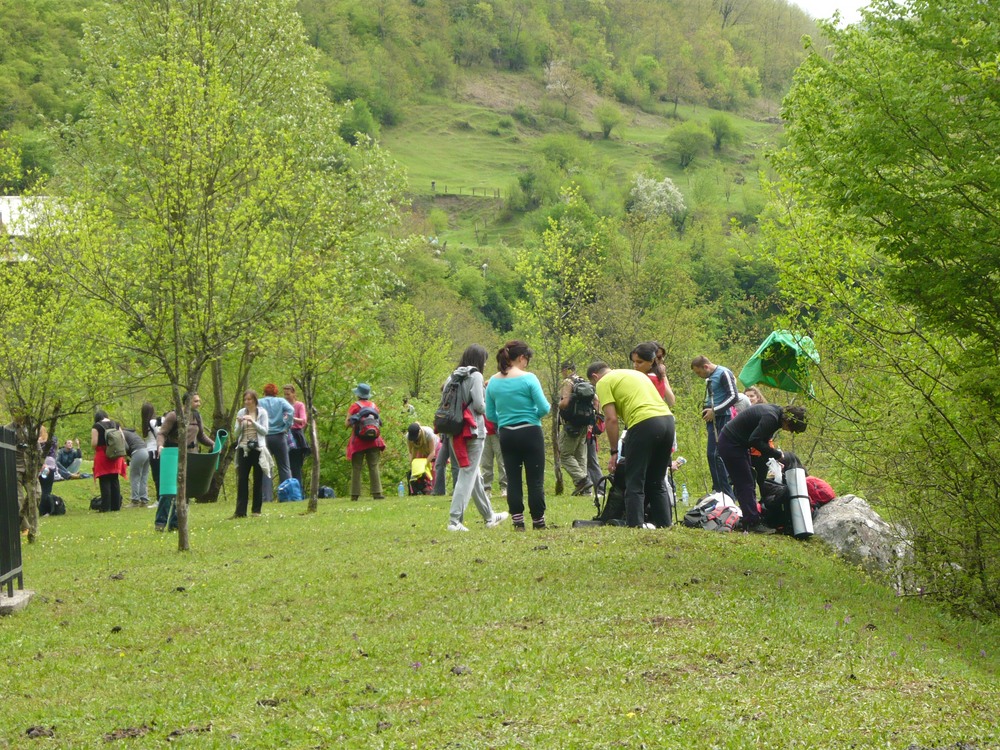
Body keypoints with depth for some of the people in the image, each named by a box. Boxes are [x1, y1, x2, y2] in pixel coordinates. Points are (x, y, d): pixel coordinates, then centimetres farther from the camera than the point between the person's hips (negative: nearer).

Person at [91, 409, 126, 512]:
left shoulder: (97, 426, -6)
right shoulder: (116, 424, 9)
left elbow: (94, 443, -12)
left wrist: (95, 449, 8)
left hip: (102, 455, -5)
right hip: (115, 457, 5)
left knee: (105, 482, -3)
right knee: (114, 481, 11)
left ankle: (106, 507, -4)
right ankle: (116, 506, 11)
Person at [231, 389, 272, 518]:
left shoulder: (262, 413, 1)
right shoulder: (241, 413, 7)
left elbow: (265, 431, -7)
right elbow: (236, 434, 7)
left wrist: (252, 421, -18)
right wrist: (239, 424, -12)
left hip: (257, 449, -2)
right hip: (244, 449, 2)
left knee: (258, 480, 3)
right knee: (242, 480, -5)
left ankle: (256, 510, 10)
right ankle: (240, 511, -7)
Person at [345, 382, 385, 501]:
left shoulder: (355, 406, -5)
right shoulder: (374, 405, 8)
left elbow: (347, 423, -6)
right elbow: (378, 421, 16)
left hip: (358, 442, -3)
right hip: (373, 441, 3)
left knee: (356, 468, 1)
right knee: (374, 467, 2)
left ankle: (355, 494, -1)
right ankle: (377, 492, -6)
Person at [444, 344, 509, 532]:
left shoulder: (453, 377, 12)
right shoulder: (475, 376, -8)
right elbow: (479, 405, -14)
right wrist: (486, 409, 6)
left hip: (455, 431, 8)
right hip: (473, 431, -8)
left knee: (474, 475, 16)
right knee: (468, 475, -5)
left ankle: (489, 517, 29)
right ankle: (454, 520, -12)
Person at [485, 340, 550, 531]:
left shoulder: (493, 382, 3)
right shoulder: (528, 379, -11)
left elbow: (490, 415, 7)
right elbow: (544, 408, -12)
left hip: (506, 435, 4)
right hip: (530, 433, -4)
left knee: (513, 479, 9)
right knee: (535, 479, 2)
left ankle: (517, 521, 7)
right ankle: (538, 521, 6)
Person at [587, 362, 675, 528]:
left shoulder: (603, 383, 8)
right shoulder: (635, 373, 30)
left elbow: (611, 419, -2)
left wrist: (614, 452, 3)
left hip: (644, 423, -7)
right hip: (668, 419, 7)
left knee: (635, 482, 0)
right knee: (657, 481, 18)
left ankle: (635, 525, -6)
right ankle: (664, 524, 16)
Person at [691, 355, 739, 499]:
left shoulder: (724, 374, -11)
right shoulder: (709, 378, 16)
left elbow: (733, 397, -17)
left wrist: (714, 410, -17)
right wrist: (706, 409, 12)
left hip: (723, 418, -10)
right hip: (713, 420, 10)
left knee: (720, 455, -13)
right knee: (711, 454, 11)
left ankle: (727, 495, -11)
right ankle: (717, 490, 18)